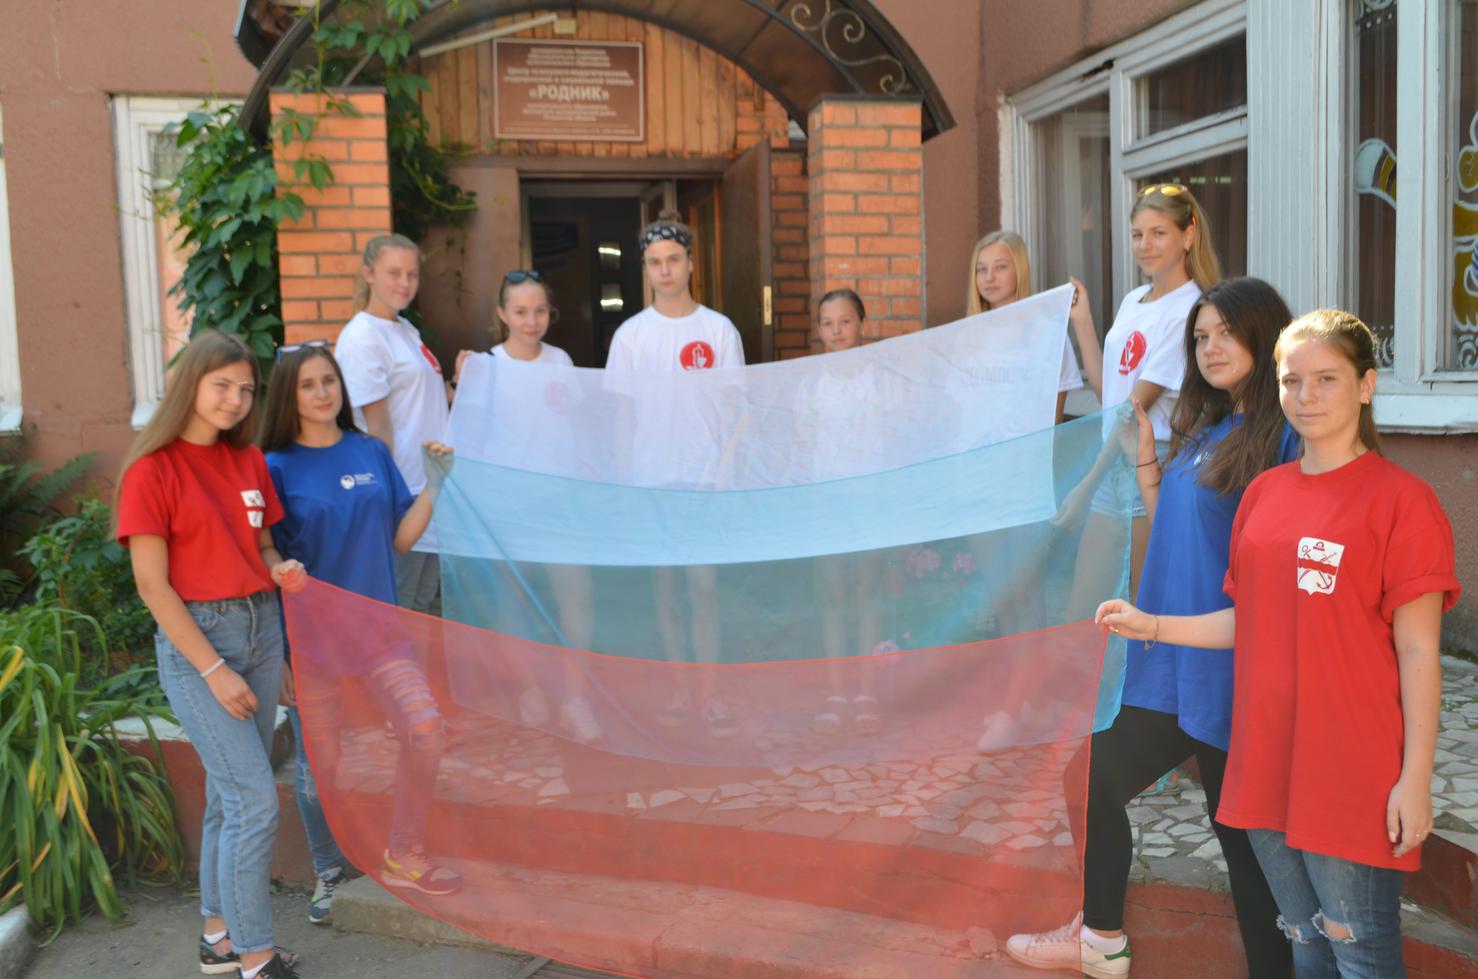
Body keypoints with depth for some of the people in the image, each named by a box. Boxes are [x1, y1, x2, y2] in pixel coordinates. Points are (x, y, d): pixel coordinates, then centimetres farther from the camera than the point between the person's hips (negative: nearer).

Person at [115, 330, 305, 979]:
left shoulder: (249, 462, 9)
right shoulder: (153, 470, -10)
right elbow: (152, 585, -12)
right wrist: (214, 670, -13)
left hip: (261, 628, 6)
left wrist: (279, 568, -6)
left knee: (231, 794, 13)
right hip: (195, 636, -6)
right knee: (256, 799, -8)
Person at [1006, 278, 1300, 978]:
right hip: (1168, 661, 9)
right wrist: (1142, 451, 10)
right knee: (1097, 779, 17)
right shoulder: (1202, 430, 12)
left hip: (1232, 668, -9)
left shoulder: (1284, 435, -13)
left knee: (1241, 824, 5)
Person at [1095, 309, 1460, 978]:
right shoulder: (1264, 493, 9)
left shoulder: (1399, 498, -9)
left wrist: (1415, 779, -12)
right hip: (1267, 768, 6)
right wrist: (1152, 627, 7)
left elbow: (1417, 651, -10)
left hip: (1353, 777, -6)